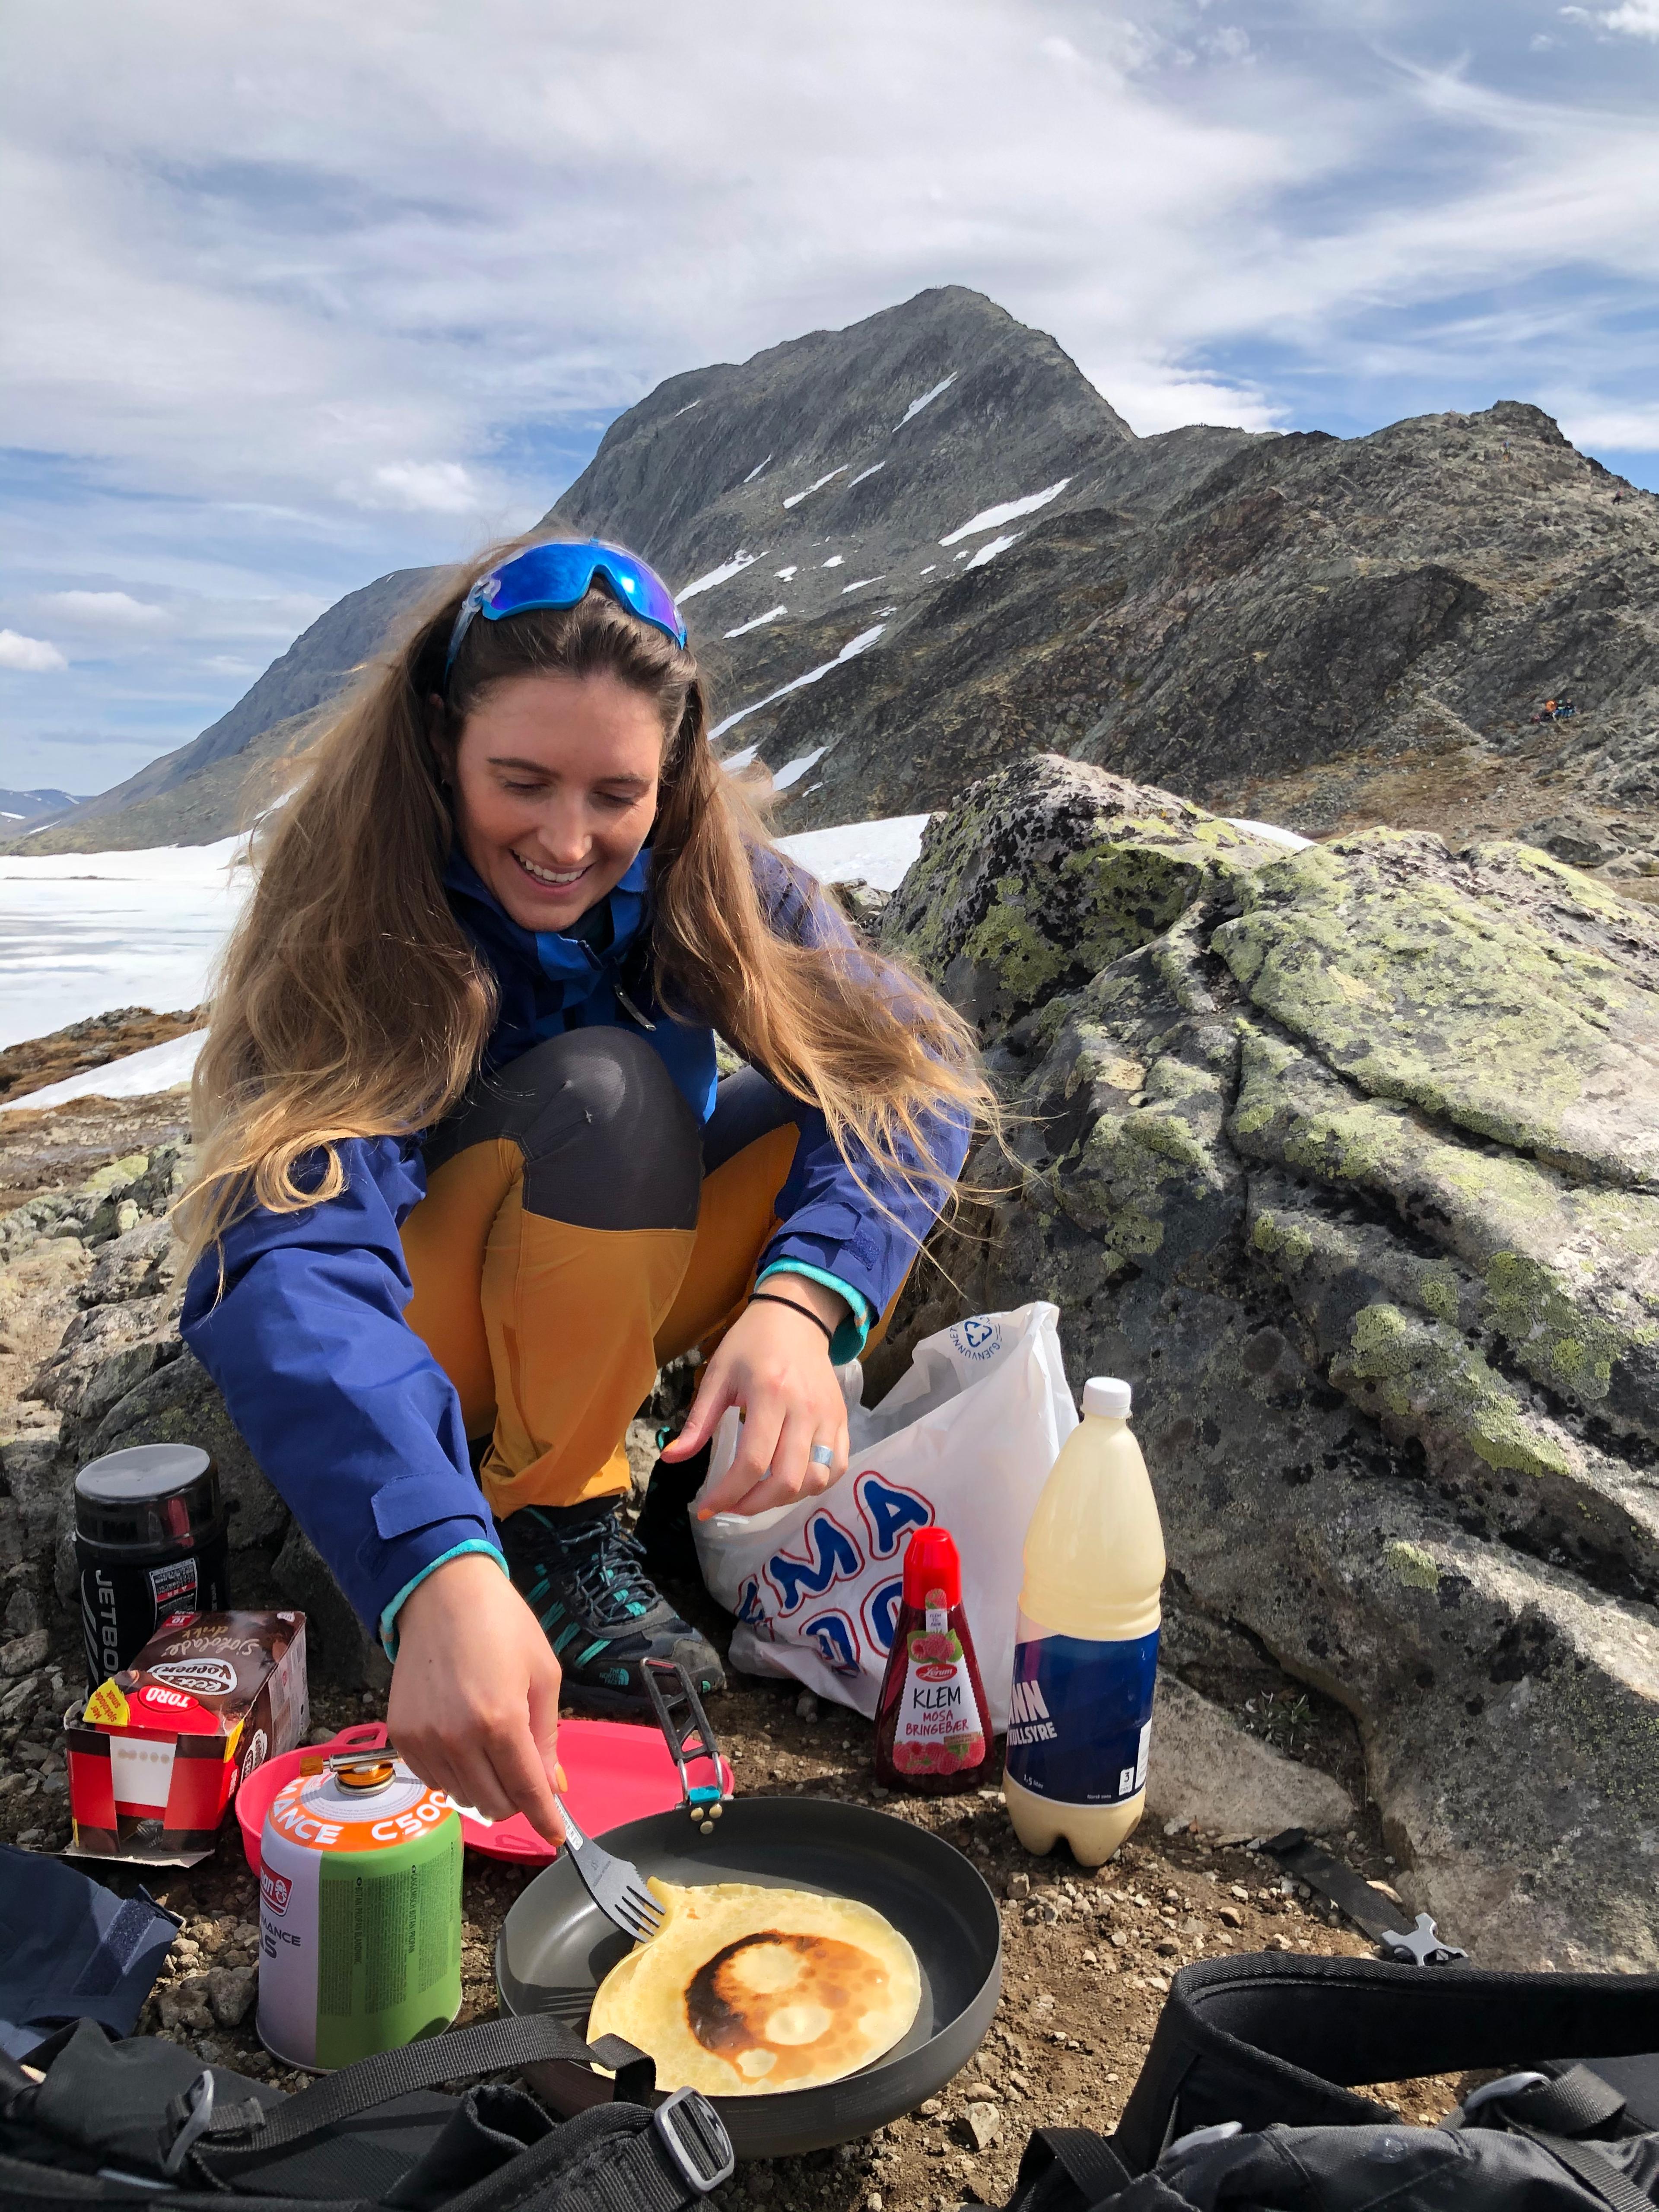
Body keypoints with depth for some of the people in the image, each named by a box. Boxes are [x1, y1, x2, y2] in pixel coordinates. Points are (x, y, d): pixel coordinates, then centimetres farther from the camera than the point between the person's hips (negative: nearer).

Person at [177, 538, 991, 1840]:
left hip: (620, 1294, 4)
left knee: (857, 1095, -20)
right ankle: (550, 1522, -14)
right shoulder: (358, 904, -27)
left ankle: (751, 1479, -5)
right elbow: (287, 1263, -41)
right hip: (398, 1355, -4)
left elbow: (914, 1071, -23)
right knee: (602, 1090, -32)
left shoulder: (704, 861, -15)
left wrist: (800, 1302, -42)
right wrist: (438, 1572, -56)